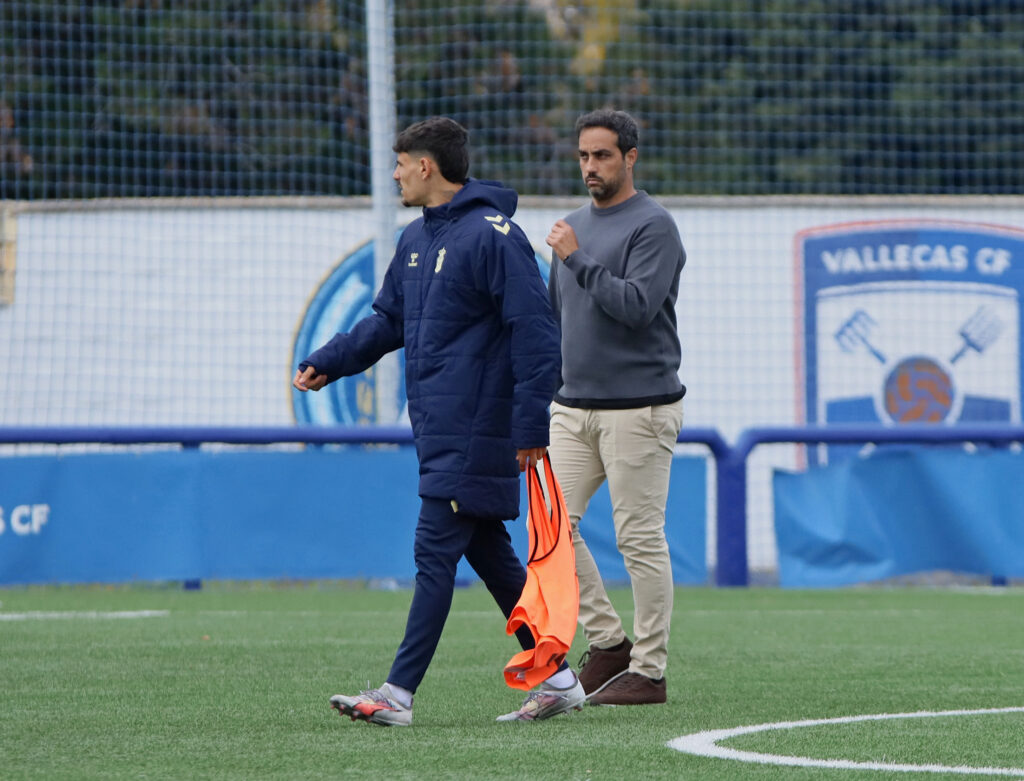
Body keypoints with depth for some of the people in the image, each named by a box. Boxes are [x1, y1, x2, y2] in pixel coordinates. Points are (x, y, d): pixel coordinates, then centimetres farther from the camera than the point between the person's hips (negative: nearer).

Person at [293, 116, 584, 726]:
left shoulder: (494, 236, -14)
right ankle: (557, 681, 18)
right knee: (489, 554, 11)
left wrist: (531, 425, -20)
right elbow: (388, 321, 23)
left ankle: (398, 694, -11)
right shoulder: (416, 240, 15)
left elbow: (535, 332, -17)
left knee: (436, 553, -10)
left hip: (475, 434, -9)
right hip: (437, 428, 9)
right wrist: (327, 363, 9)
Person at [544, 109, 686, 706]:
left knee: (641, 540, -5)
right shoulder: (575, 226, 17)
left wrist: (578, 260, -18)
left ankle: (648, 670, 1)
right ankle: (607, 640, 11)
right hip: (573, 408, 8)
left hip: (639, 408, -8)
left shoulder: (654, 226, -7)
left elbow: (636, 305, -20)